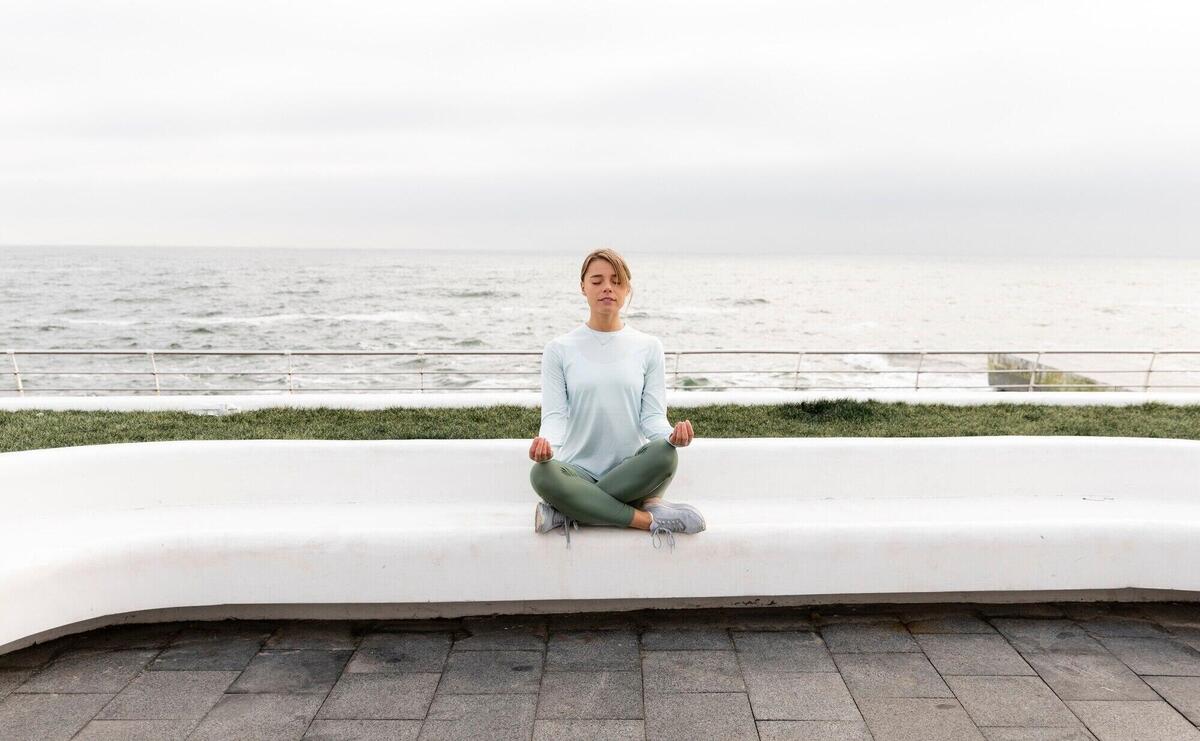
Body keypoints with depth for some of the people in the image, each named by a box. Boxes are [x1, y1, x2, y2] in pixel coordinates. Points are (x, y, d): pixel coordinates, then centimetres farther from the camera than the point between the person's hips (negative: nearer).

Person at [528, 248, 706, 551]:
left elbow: (653, 415, 1)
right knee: (541, 473, -34)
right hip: (579, 470, 0)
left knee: (664, 453, -33)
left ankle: (568, 512, -22)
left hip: (632, 471, 0)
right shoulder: (559, 349, 4)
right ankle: (649, 517, -24)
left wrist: (671, 434, -24)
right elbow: (554, 414, -3)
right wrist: (546, 442, -28)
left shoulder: (648, 347, 6)